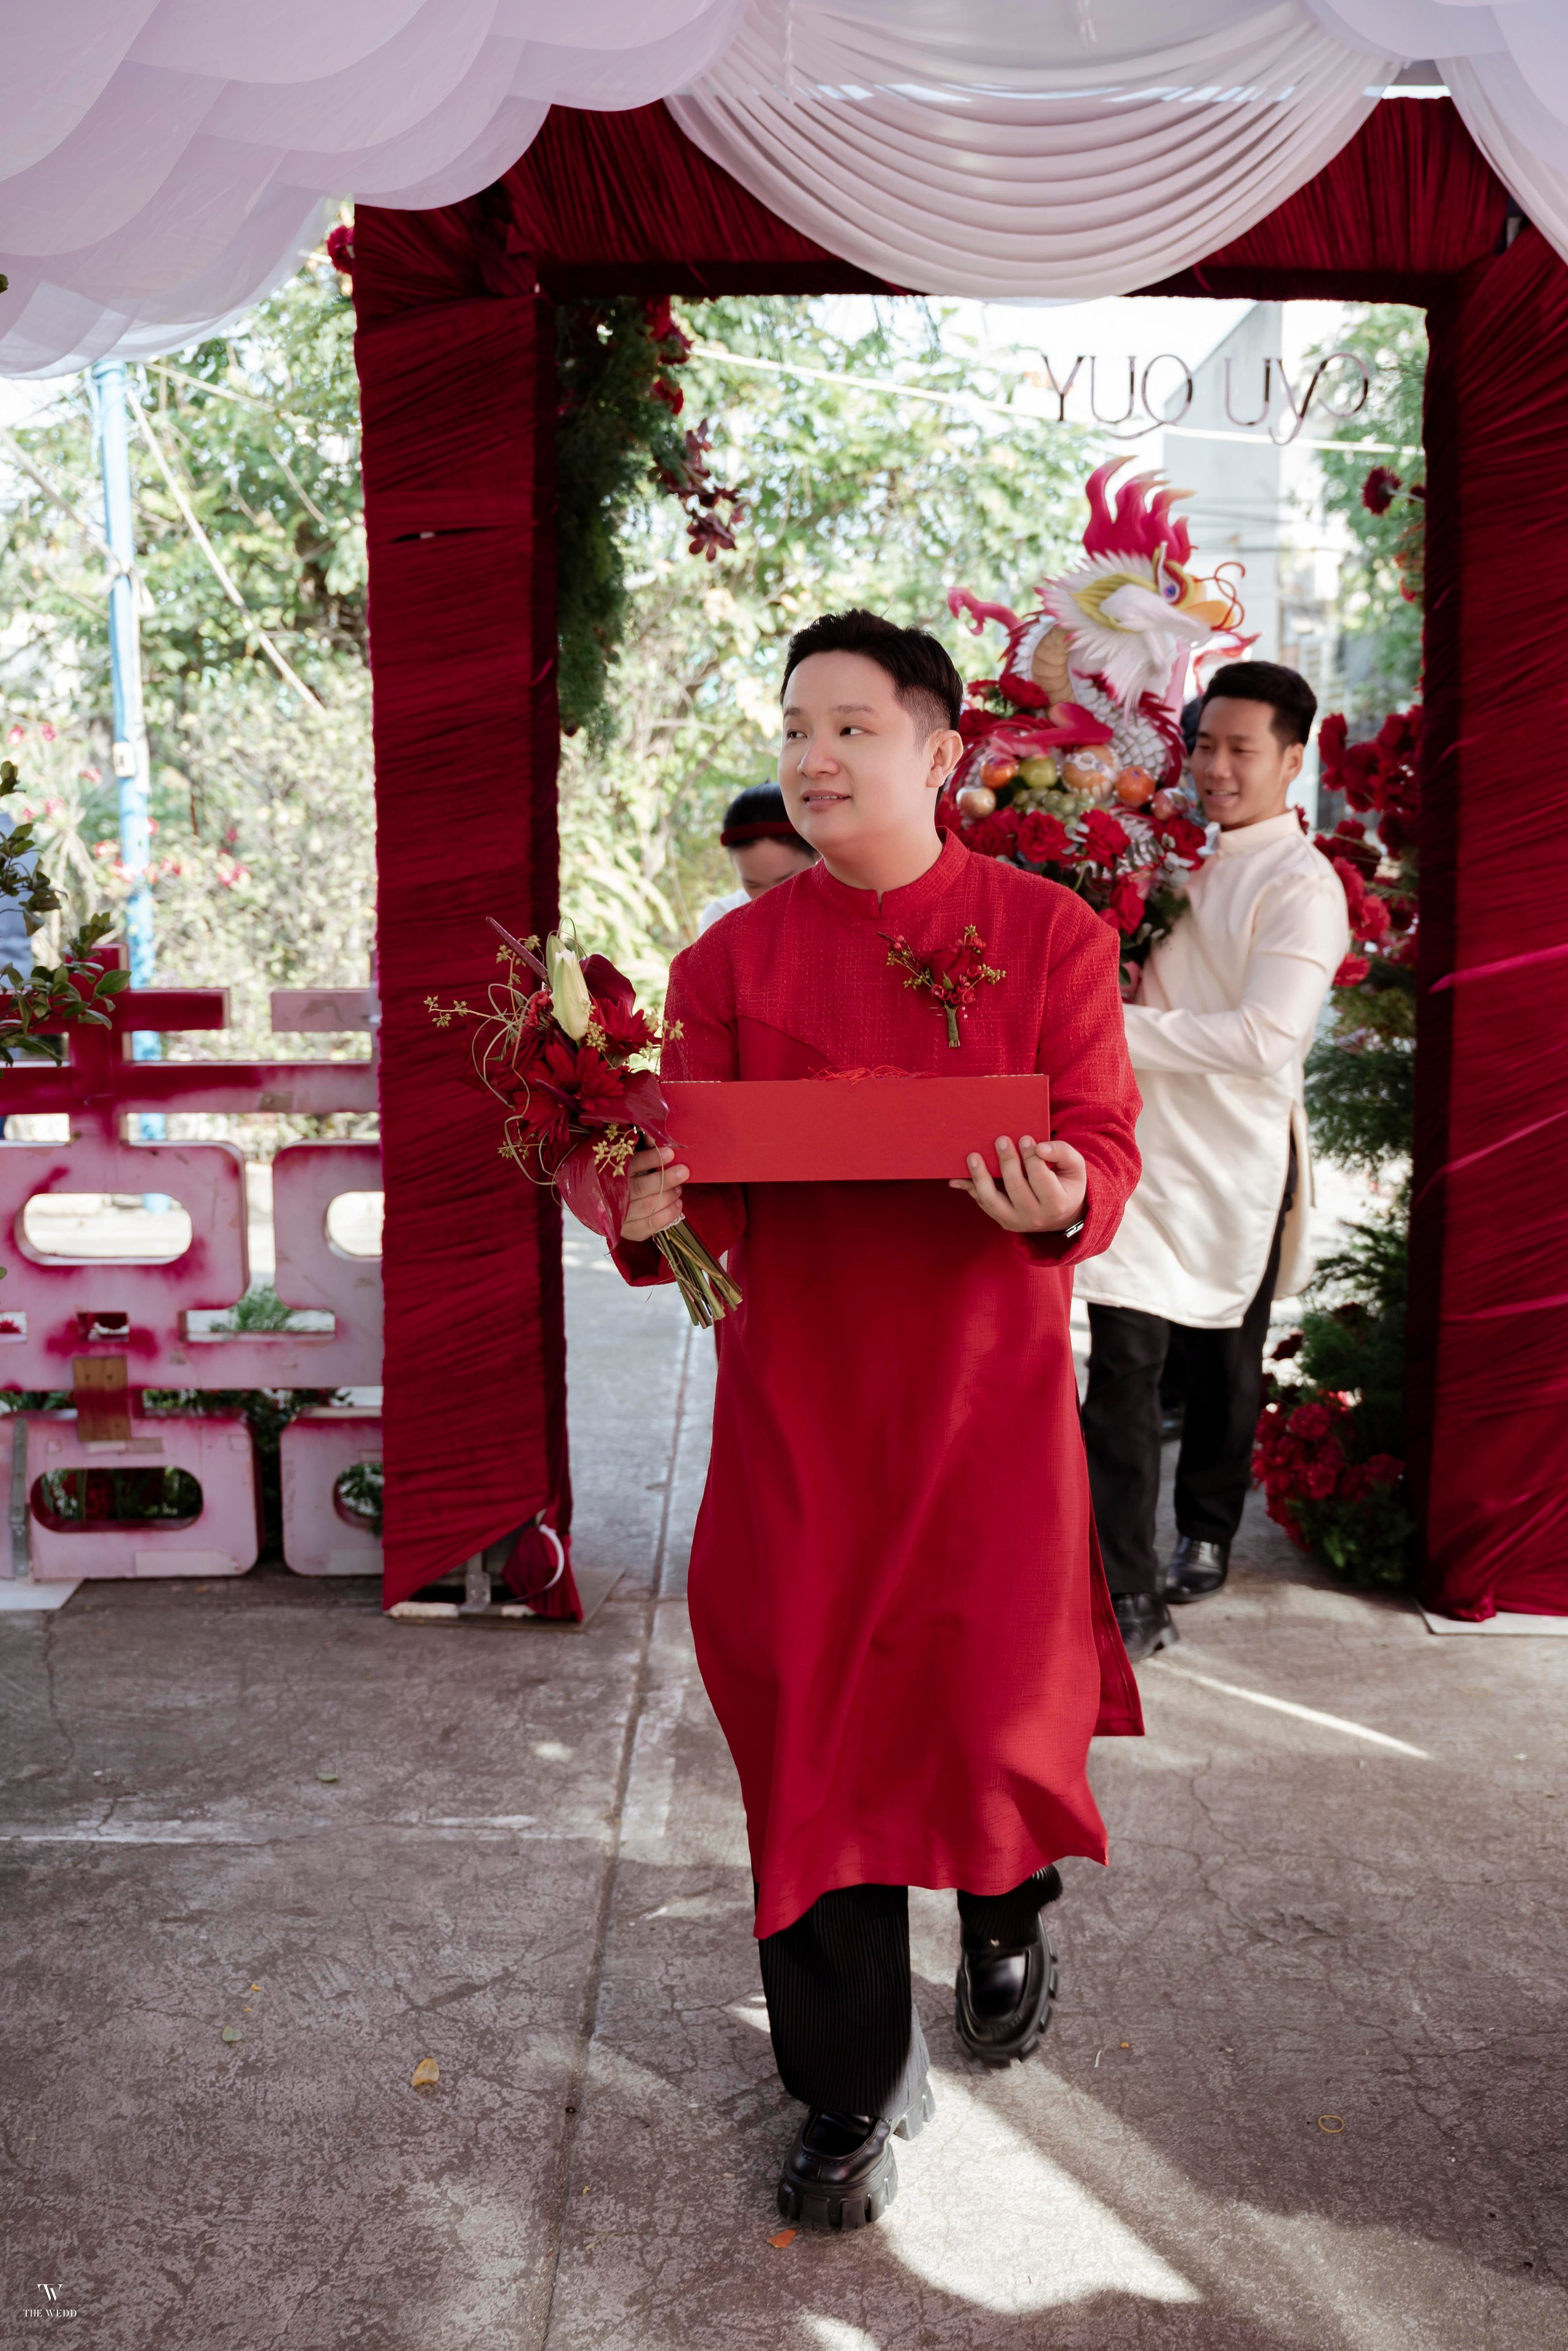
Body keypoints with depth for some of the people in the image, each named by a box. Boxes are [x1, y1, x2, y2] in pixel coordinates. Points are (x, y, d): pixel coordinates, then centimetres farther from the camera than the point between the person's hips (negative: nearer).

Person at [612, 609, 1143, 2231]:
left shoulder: (1049, 936, 1)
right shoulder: (730, 959, 4)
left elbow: (1107, 1147, -3)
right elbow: (700, 1175, 0)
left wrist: (1060, 1201, -26)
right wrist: (652, 1215, -23)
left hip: (988, 1394, -1)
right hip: (796, 1398, 1)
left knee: (998, 1711, 3)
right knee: (809, 1736, 5)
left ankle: (1008, 1907, 43)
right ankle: (849, 2095, 26)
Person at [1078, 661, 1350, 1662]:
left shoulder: (1303, 886, -12)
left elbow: (1264, 1039, -24)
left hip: (1236, 1159, -5)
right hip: (1143, 1142, 5)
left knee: (1224, 1359, 8)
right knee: (1124, 1364, 3)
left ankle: (1206, 1533, 26)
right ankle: (1127, 1597, 11)